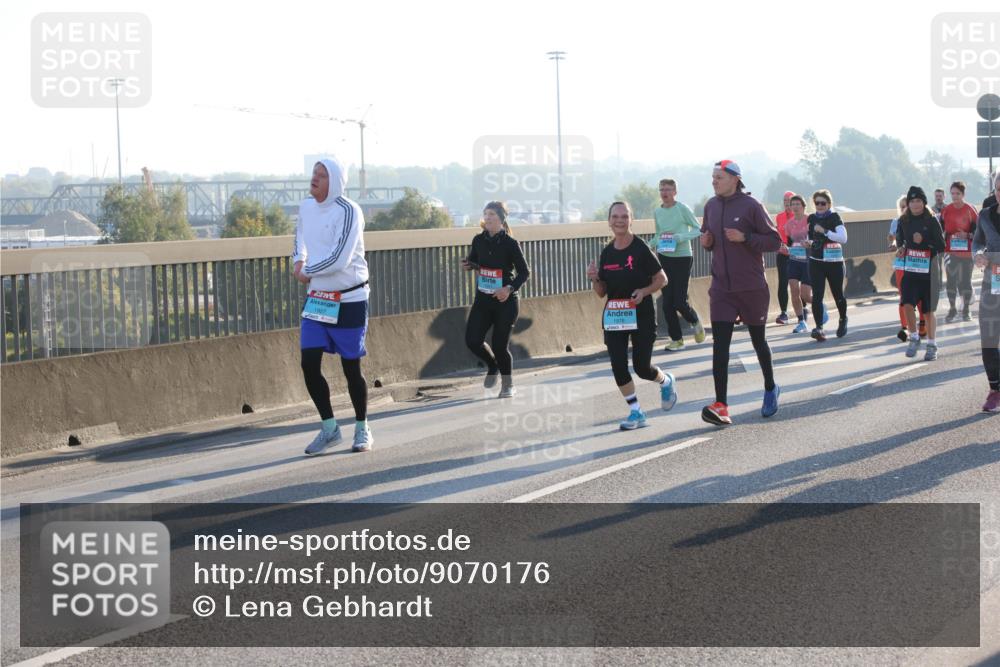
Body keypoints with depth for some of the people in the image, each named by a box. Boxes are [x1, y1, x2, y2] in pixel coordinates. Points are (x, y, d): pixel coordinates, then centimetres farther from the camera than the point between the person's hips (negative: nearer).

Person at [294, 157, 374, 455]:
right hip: (317, 297, 6)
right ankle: (329, 428, 10)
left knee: (351, 368, 3)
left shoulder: (348, 212, -18)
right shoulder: (306, 206, 4)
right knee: (309, 364, -3)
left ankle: (362, 430, 20)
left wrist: (307, 272, -11)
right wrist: (299, 260, 9)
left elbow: (339, 260, -25)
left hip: (349, 300, -6)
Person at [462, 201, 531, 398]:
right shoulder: (479, 240, 1)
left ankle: (507, 384, 23)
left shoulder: (510, 243, -12)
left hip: (505, 301, -4)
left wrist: (510, 288, -24)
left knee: (500, 345, -2)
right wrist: (468, 265, -6)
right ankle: (492, 366, 28)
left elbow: (524, 272, -8)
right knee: (472, 340, -5)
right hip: (482, 299, 4)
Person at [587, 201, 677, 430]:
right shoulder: (607, 253, 4)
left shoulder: (641, 249, -11)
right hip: (614, 317, 4)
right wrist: (594, 279, -10)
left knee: (642, 367, -1)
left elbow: (661, 279, -5)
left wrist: (644, 291, -20)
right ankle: (636, 412, 10)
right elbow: (601, 292, 10)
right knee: (618, 366, -3)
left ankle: (666, 382, 34)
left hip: (641, 315, -4)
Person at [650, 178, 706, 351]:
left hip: (682, 258, -5)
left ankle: (695, 321, 24)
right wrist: (651, 245, -2)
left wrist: (681, 237, -22)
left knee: (679, 301, -8)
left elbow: (698, 229, -7)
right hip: (664, 259, 5)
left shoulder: (682, 209, -10)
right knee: (667, 303, 3)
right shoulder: (657, 212, 6)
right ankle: (676, 339, 14)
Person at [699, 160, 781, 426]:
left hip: (752, 287, -3)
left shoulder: (750, 206, -10)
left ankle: (770, 389, 38)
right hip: (721, 288, 4)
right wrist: (706, 241, -2)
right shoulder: (711, 206, 6)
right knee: (720, 345, -9)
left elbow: (774, 240, -9)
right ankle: (721, 406, -14)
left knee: (758, 339, 13)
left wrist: (744, 237, -22)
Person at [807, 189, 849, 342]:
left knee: (838, 294, 11)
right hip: (816, 262, 3)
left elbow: (843, 238, -21)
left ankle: (843, 320, 37)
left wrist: (824, 231, -25)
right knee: (817, 296, -11)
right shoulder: (812, 219, 6)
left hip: (834, 262, -3)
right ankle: (819, 328, -15)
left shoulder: (834, 217, -8)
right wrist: (808, 242, 6)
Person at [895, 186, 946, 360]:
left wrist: (923, 242, -20)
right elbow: (899, 240, 20)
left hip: (928, 269, -2)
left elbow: (941, 246, -8)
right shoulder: (904, 221, 3)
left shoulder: (931, 221, -7)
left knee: (928, 310, 6)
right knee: (908, 304, -16)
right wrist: (901, 249, 1)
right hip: (910, 268, 2)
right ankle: (914, 338, 5)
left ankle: (931, 345, 21)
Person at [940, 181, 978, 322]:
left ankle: (966, 310, 14)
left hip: (966, 251, -2)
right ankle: (952, 309, 16)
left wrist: (967, 235, -19)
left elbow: (978, 231, -3)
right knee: (951, 281, 4)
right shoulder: (946, 210, 2)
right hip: (950, 251, 2)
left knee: (966, 281, 4)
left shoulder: (970, 210, -5)